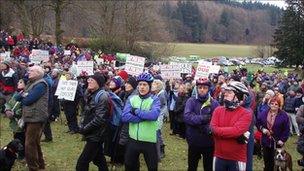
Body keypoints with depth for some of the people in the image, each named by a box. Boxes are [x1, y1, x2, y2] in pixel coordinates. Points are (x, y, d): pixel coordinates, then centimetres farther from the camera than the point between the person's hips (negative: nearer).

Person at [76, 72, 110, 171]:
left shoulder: (102, 96, -18)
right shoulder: (91, 94, 11)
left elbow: (99, 119, -25)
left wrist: (85, 129, -18)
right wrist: (82, 126, 2)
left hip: (95, 135, -9)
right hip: (93, 134, 9)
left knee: (82, 163, -8)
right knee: (99, 159, 19)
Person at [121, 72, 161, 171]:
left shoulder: (155, 99, -6)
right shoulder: (131, 99, 2)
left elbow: (154, 115, -26)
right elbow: (125, 117, -13)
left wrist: (136, 111, -17)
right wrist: (145, 117, -20)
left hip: (149, 141, -3)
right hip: (133, 140, 3)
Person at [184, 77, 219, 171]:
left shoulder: (214, 103, -5)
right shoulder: (191, 101, -4)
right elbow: (187, 117, -19)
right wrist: (204, 118, -24)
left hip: (209, 142, -1)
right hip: (193, 142, 1)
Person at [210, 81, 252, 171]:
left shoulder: (246, 113, -10)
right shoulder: (218, 110, 2)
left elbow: (236, 130, -25)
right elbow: (213, 129, -13)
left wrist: (219, 130, -14)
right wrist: (238, 136, -18)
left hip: (237, 159, -3)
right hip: (219, 157, 3)